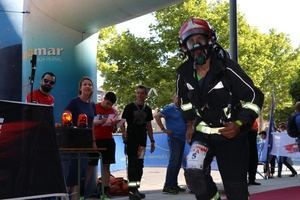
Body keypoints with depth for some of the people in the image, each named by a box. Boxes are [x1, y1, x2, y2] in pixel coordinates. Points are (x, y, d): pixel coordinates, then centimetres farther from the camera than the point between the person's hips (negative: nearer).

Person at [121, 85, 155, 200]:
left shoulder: (147, 109, 13)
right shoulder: (129, 107, -1)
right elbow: (122, 122, -3)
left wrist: (152, 141, 14)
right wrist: (124, 133, -20)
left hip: (142, 140, 5)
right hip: (131, 140, -5)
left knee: (139, 165, 8)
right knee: (132, 164, -6)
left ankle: (136, 188, 17)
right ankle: (132, 190, -6)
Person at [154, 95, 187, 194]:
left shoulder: (182, 109, 15)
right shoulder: (170, 108, -5)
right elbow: (157, 116, -16)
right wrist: (163, 129, -15)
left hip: (182, 139, 8)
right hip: (174, 138, -7)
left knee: (178, 163, 9)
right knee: (173, 162, -12)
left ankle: (174, 184, 17)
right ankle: (167, 186, -9)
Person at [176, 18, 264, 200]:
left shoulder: (227, 68, -18)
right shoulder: (184, 74, -3)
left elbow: (255, 97, -13)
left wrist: (239, 124, -23)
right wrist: (190, 122, 11)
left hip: (231, 133, -3)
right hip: (202, 133, 3)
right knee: (193, 173, -21)